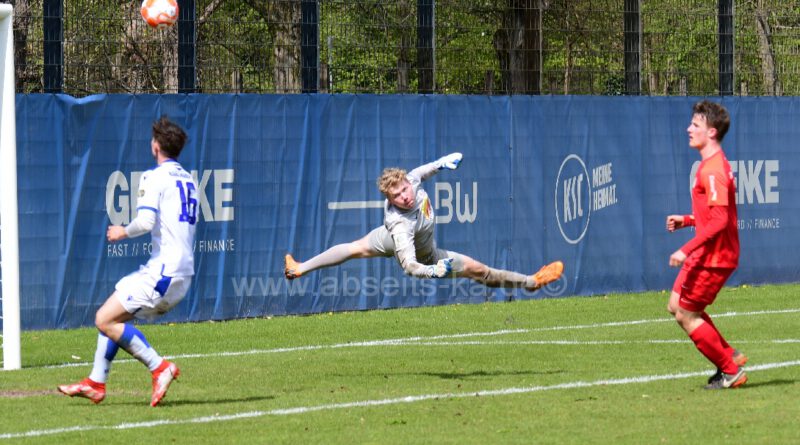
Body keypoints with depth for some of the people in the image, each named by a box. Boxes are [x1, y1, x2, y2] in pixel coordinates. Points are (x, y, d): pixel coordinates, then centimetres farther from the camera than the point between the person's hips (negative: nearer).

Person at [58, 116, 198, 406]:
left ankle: (159, 368, -12)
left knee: (105, 320, -9)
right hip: (184, 272, 9)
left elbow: (146, 221, -21)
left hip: (163, 271, -9)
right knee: (113, 316, 17)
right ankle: (96, 383, 17)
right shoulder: (188, 180, 17)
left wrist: (124, 232, -2)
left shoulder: (154, 177, -9)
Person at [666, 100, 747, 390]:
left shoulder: (713, 170, -20)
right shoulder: (713, 165, 13)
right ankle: (730, 357, 19)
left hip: (713, 257, -10)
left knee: (686, 316, -3)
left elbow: (719, 220, -26)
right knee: (676, 306, 16)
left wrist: (687, 250, -27)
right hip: (705, 255, 10)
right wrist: (686, 221, 12)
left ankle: (730, 371, 6)